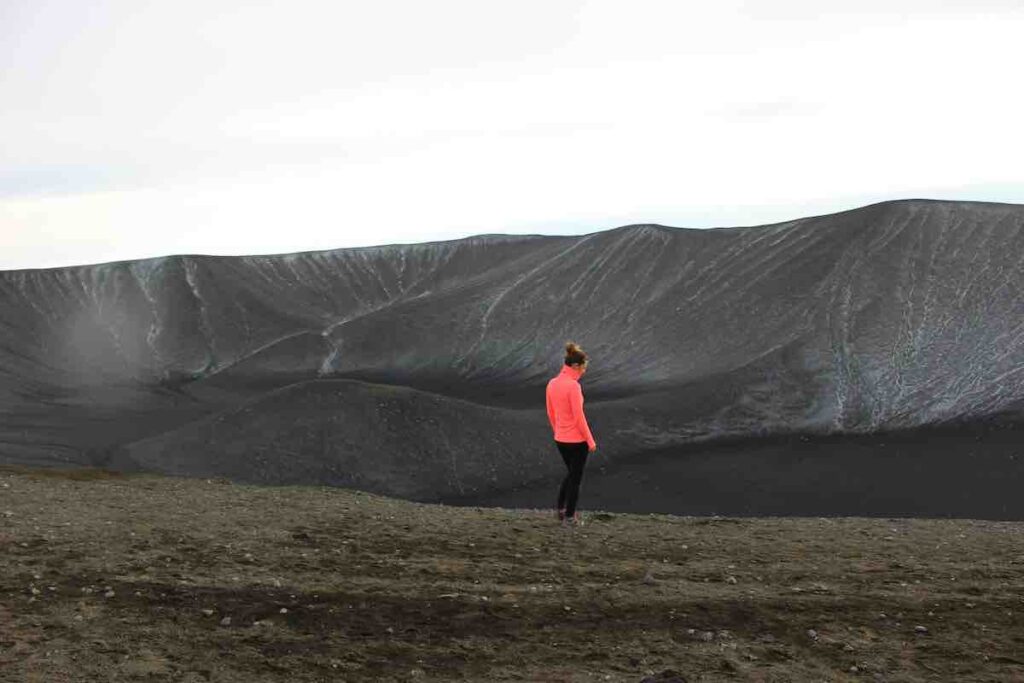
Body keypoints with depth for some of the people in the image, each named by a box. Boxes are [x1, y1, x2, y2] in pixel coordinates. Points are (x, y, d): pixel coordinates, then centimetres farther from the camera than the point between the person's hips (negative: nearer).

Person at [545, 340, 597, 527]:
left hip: (560, 439, 7)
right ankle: (569, 517, 16)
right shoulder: (573, 386, -21)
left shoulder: (552, 383, 1)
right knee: (576, 478, 9)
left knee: (571, 472, 27)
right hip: (577, 440, -7)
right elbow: (578, 416, -20)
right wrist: (591, 441, -12)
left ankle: (561, 508, 27)